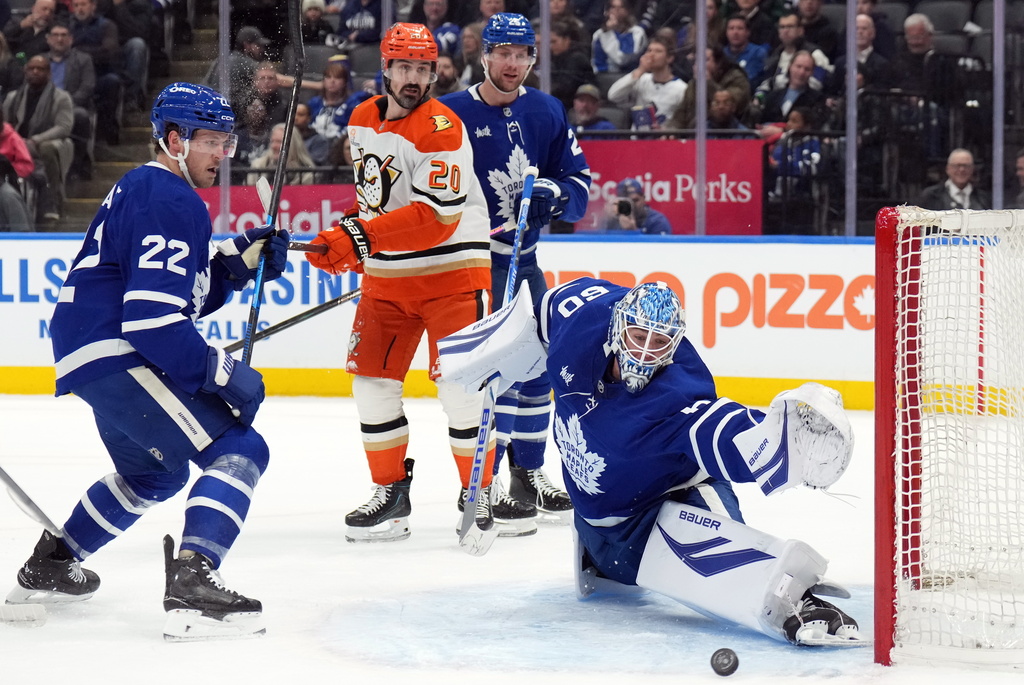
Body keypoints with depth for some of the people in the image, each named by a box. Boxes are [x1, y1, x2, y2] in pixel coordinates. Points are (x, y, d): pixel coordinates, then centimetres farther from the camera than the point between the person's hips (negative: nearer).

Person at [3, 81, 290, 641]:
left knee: (155, 473, 31)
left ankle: (48, 567, 42)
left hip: (94, 353, 11)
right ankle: (191, 586, -33)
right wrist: (221, 372, -20)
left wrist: (238, 261, 9)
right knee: (238, 450, -19)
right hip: (114, 357, -11)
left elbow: (182, 296, 21)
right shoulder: (170, 203, -16)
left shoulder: (144, 189, 18)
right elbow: (152, 317, -25)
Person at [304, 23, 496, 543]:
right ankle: (390, 494, 13)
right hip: (387, 276, 7)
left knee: (459, 382, -11)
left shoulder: (441, 129, -18)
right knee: (371, 380, 2)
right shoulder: (362, 120, 6)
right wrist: (351, 230, 11)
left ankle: (479, 495, 2)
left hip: (451, 271, -7)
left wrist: (359, 238, -31)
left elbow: (436, 217, -27)